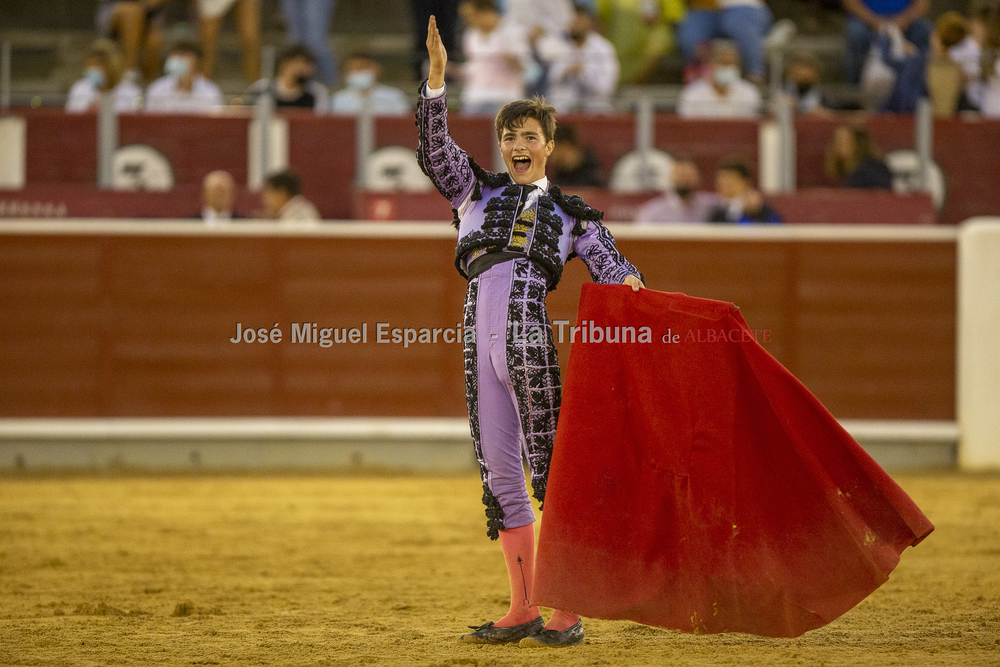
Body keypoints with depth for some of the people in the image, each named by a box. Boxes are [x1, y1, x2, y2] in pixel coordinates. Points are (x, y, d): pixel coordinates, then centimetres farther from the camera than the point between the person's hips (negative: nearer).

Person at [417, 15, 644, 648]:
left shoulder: (571, 214, 15)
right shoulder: (478, 189, 19)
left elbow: (612, 265, 8)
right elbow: (435, 150, 5)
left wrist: (628, 283, -16)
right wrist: (436, 79, -6)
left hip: (530, 337, -3)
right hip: (480, 339, 3)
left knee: (550, 467, -7)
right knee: (499, 471, 6)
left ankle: (568, 611, -4)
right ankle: (523, 610, 13)